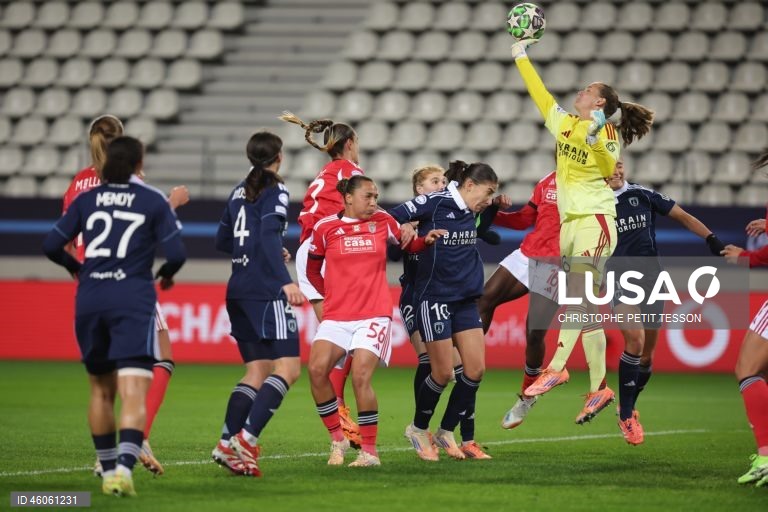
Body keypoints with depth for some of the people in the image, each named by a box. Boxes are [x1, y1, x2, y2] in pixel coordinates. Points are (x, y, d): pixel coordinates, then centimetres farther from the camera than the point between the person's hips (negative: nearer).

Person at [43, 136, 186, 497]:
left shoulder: (86, 200, 10)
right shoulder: (154, 201, 3)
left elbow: (51, 246, 8)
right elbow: (176, 254, -4)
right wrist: (166, 274, 18)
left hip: (89, 299, 4)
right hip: (133, 300, -3)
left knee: (101, 389, 19)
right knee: (134, 395, -11)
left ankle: (108, 472, 24)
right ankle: (124, 468, -30)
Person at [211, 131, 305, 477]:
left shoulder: (240, 192, 17)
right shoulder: (274, 190, -6)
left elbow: (222, 241, 25)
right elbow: (269, 237, -20)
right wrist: (286, 281, -29)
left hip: (238, 291, 8)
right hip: (266, 291, -8)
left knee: (257, 371, 9)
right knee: (288, 367, -9)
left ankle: (228, 444, -4)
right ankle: (247, 438, -22)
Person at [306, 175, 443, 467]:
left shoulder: (382, 221, 7)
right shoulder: (325, 227, 4)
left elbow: (407, 246, 21)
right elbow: (312, 270, 18)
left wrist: (426, 239, 2)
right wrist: (330, 292, 10)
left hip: (374, 315, -1)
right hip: (336, 316, 1)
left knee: (360, 377, -17)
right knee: (317, 369, -18)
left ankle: (369, 451, -7)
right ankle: (337, 439, -1)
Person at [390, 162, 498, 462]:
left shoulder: (471, 212, 9)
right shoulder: (434, 203, -12)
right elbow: (392, 219, -12)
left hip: (466, 299, 7)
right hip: (434, 298, -7)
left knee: (476, 369, 0)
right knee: (443, 373, -4)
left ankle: (446, 432, 16)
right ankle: (418, 429, 20)